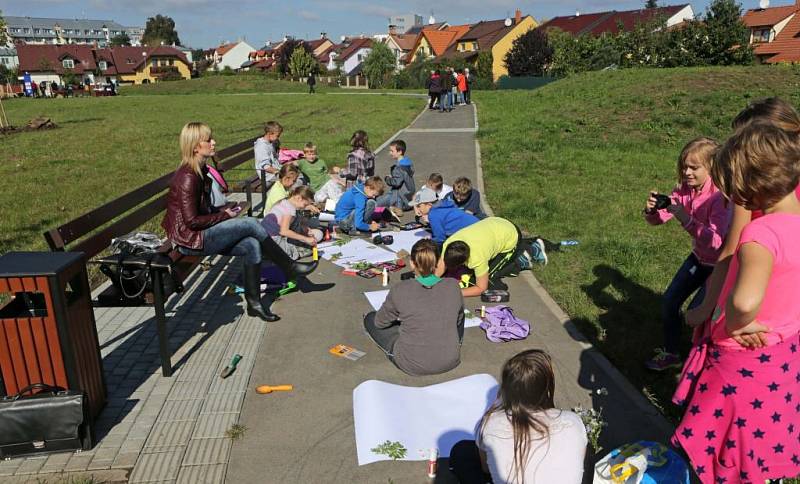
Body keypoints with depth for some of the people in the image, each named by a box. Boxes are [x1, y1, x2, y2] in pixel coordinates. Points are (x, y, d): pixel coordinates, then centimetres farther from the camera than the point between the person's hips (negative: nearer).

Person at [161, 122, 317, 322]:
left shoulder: (200, 171, 11)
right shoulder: (187, 177, -19)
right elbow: (192, 221, -21)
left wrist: (222, 210, 3)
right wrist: (223, 216, -12)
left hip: (202, 235, 9)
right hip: (190, 240, -9)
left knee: (252, 245, -13)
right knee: (250, 224, -20)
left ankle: (254, 302, -7)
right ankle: (290, 267, -5)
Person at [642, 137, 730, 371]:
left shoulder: (720, 196, -28)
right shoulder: (685, 189, -8)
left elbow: (716, 242, -38)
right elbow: (658, 219, -8)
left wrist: (686, 219, -46)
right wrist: (651, 210, -30)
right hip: (699, 258, 7)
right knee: (669, 302, 6)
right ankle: (671, 354, 28)